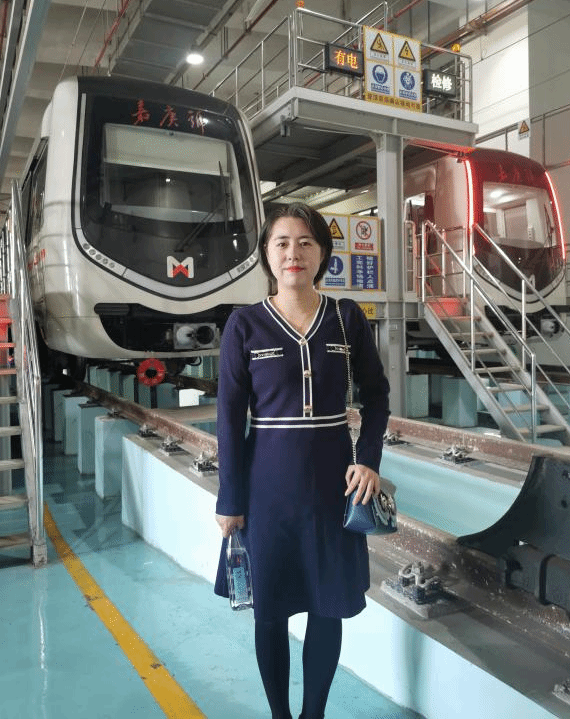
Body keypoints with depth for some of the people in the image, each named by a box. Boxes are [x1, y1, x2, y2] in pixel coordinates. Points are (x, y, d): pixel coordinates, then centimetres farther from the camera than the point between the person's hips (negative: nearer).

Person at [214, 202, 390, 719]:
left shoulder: (347, 317, -1)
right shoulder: (244, 324, -5)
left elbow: (376, 393, 8)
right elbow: (230, 417, -4)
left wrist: (370, 459, -6)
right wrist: (230, 499, -4)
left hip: (332, 477, 2)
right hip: (268, 481, -1)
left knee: (329, 606, 13)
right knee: (270, 608, 11)